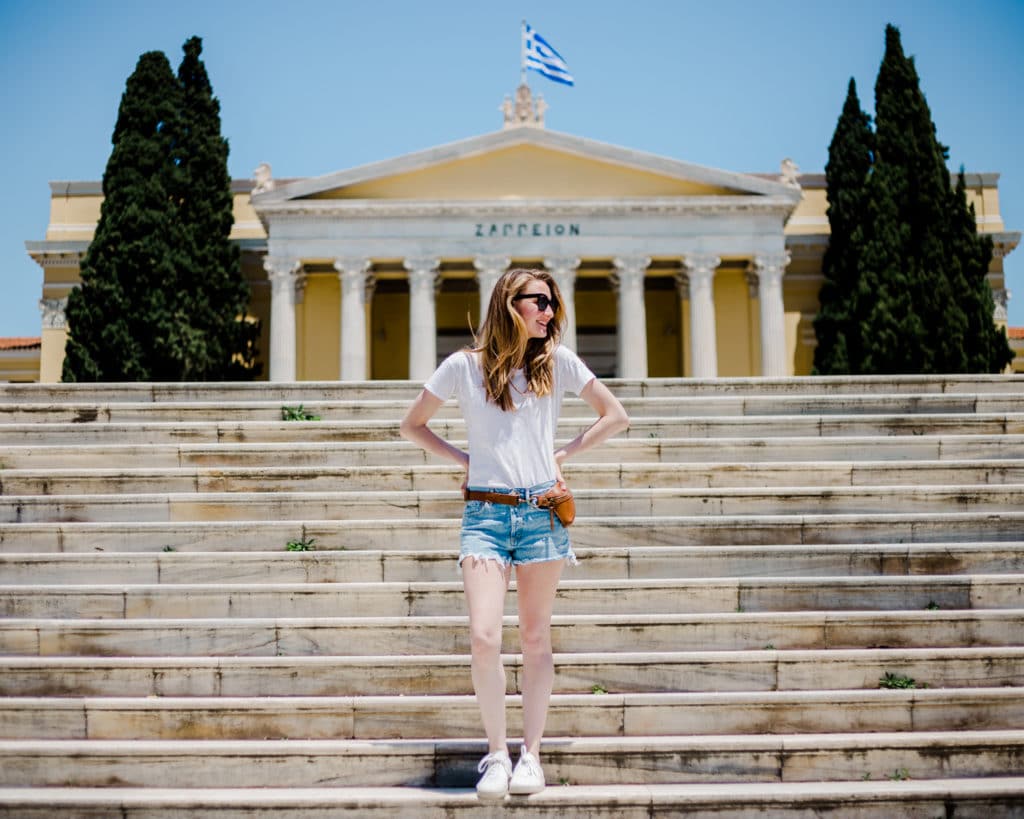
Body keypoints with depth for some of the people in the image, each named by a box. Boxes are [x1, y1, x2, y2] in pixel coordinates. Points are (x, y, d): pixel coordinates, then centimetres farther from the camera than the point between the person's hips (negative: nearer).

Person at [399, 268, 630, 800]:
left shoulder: (557, 361, 5)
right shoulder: (463, 366, 3)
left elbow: (615, 416, 11)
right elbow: (412, 426, 14)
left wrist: (564, 454, 5)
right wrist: (462, 459, 4)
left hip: (542, 511, 1)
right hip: (485, 513, -1)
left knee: (535, 638, 6)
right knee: (484, 638, -12)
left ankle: (531, 754, 18)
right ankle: (497, 753, 7)